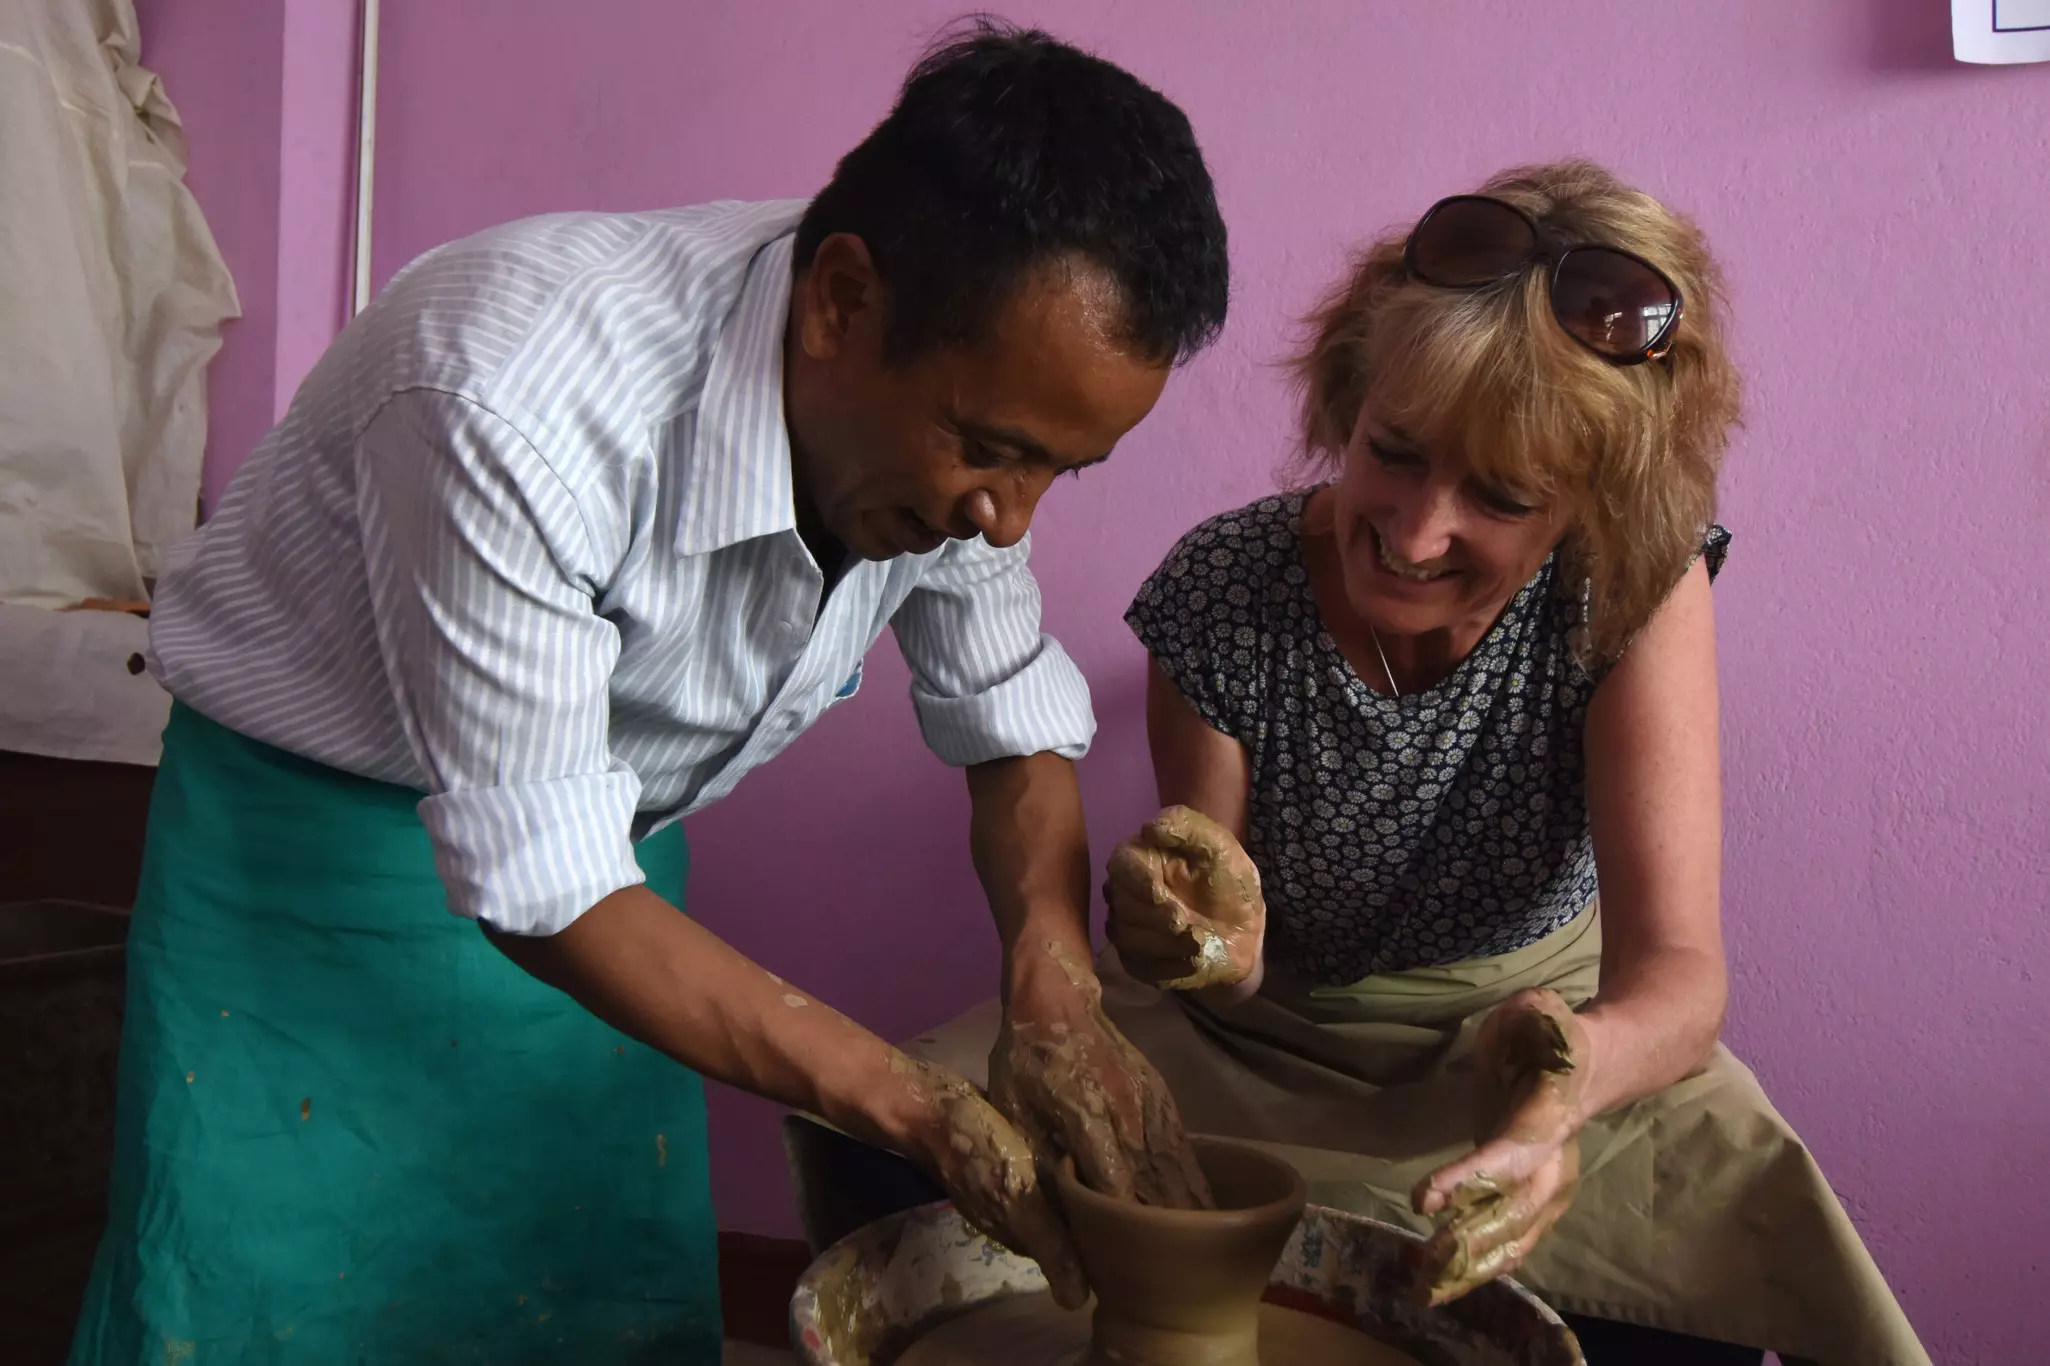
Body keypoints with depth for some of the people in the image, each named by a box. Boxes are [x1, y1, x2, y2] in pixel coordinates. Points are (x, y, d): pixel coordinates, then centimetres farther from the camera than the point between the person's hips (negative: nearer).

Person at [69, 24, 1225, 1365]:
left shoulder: (955, 398, -17)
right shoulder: (519, 408, -36)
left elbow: (1019, 728, -3)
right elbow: (540, 891, -30)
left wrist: (1057, 987, -21)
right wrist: (919, 1107, -29)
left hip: (616, 836, 5)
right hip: (309, 836, -5)